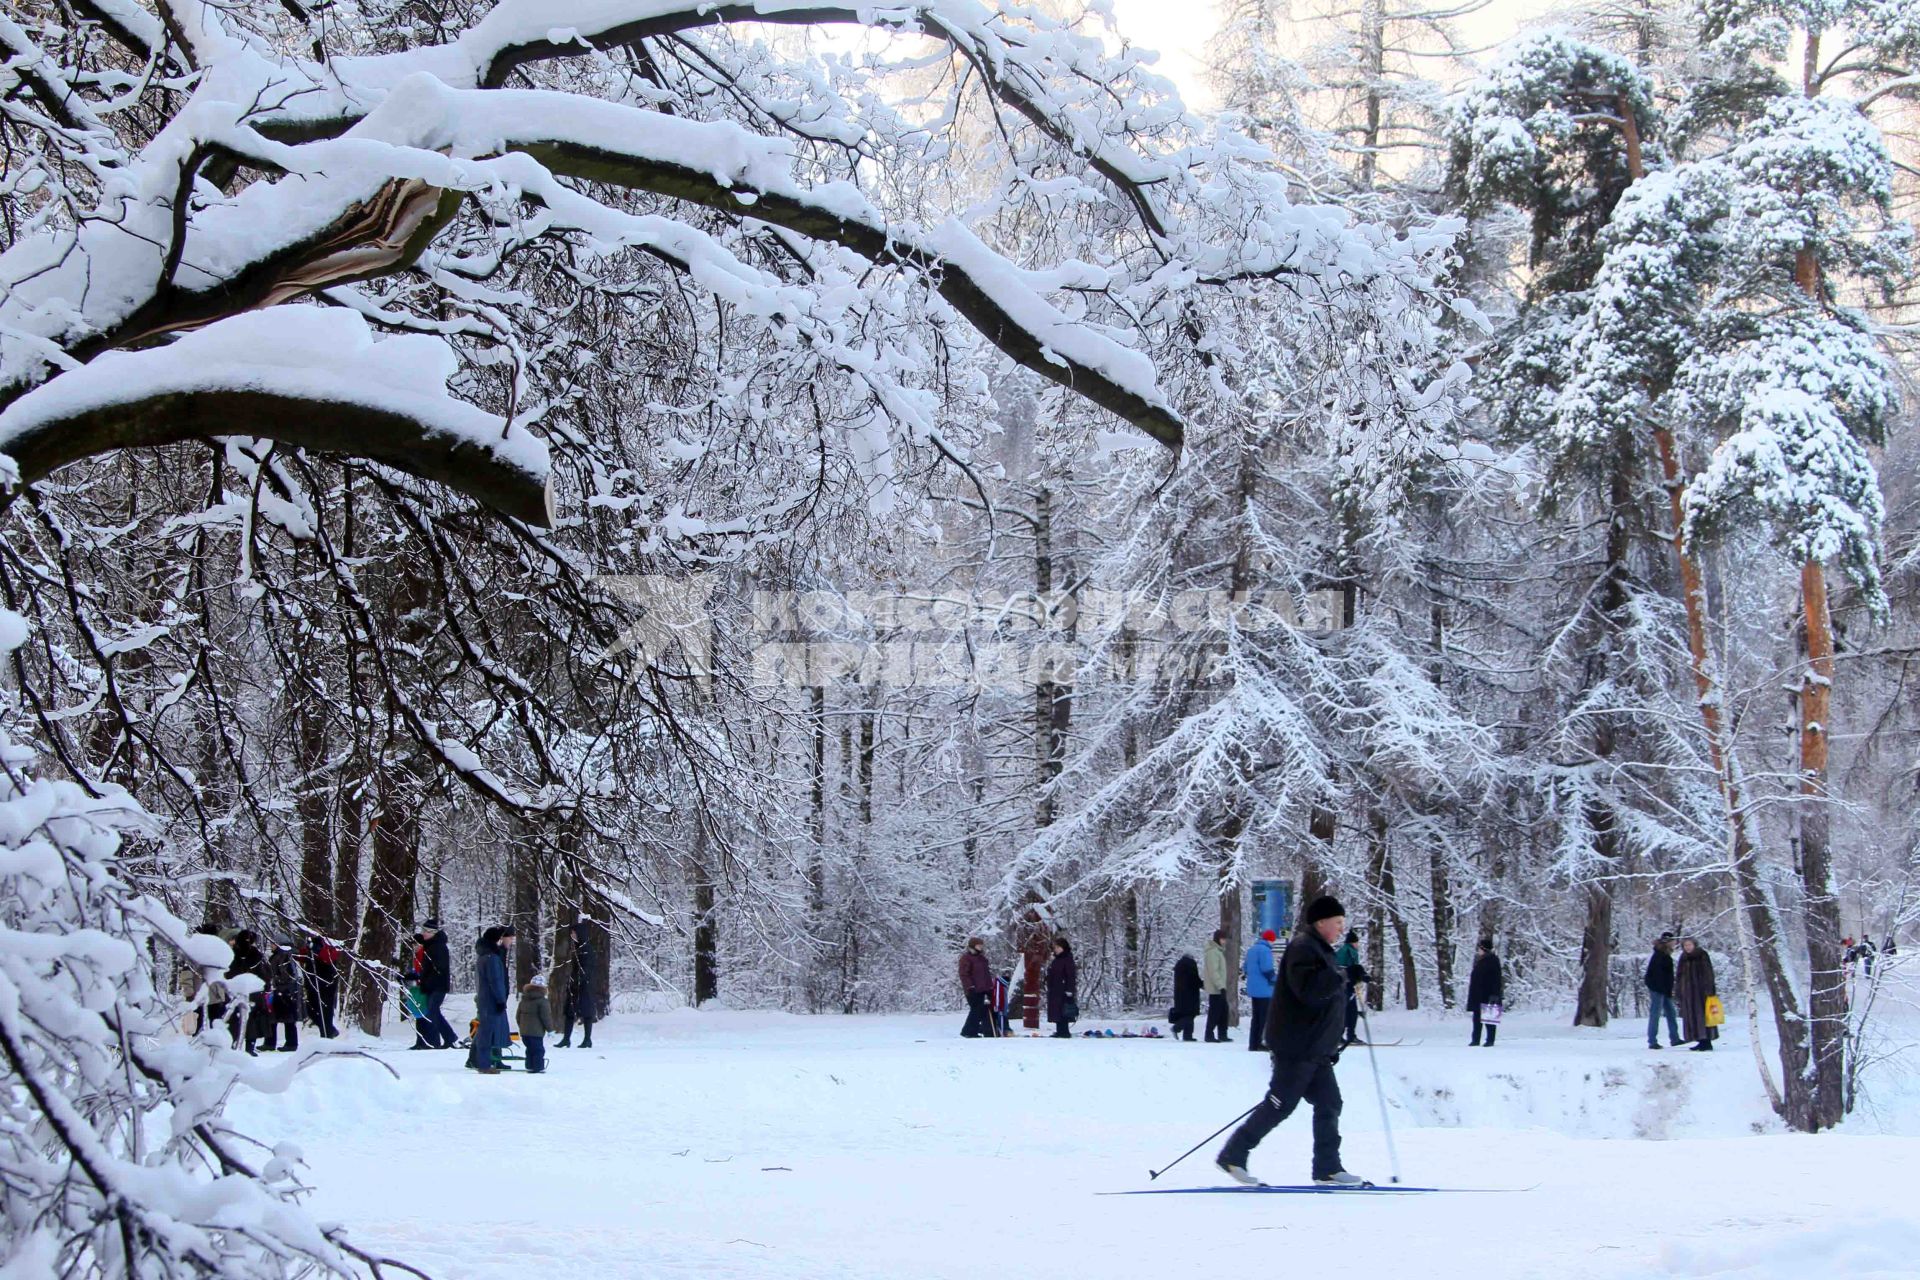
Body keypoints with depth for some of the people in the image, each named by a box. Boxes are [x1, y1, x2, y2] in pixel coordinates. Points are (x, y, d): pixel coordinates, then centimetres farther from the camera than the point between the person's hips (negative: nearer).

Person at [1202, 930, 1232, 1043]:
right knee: (1214, 1012, -6)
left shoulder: (1219, 951, 17)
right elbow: (1213, 972, -21)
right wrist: (1221, 986, -25)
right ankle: (1209, 1035, -1)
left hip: (1219, 988, 10)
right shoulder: (1213, 952, -15)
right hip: (1215, 988, -10)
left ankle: (1222, 1035, 16)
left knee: (1224, 1012, 11)